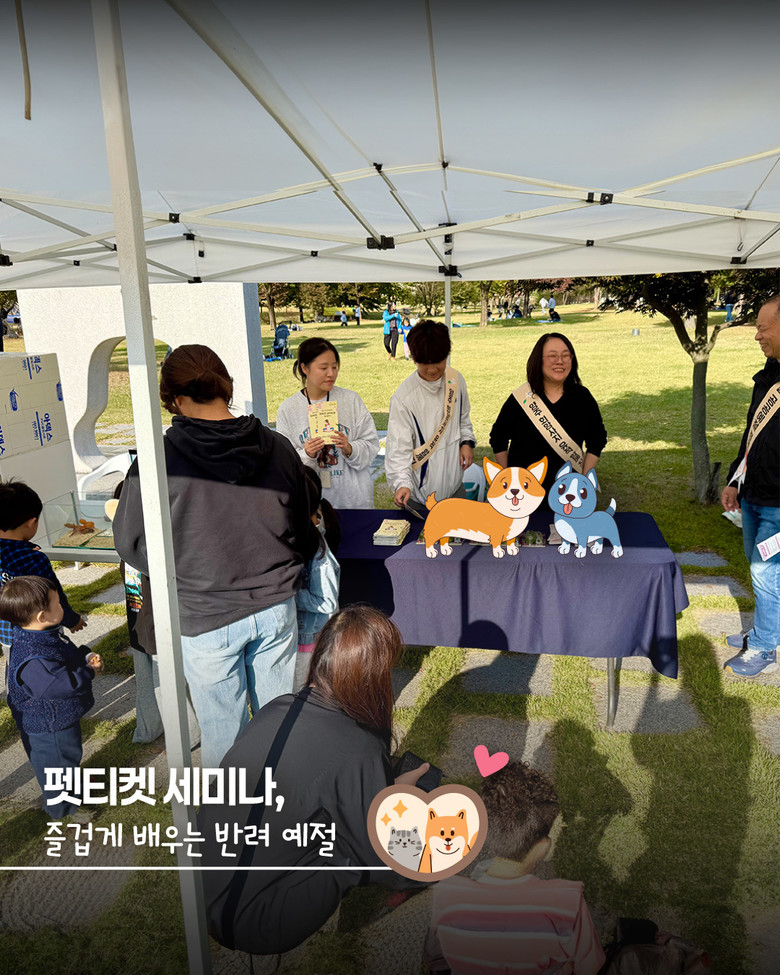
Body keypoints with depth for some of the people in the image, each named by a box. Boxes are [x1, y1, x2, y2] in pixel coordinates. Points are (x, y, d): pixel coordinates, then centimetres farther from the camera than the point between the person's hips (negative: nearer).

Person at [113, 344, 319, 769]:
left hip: (205, 617, -3)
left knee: (222, 727, 15)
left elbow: (132, 543, -6)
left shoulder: (159, 460, -16)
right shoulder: (277, 448, -6)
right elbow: (305, 531, 4)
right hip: (275, 607, 4)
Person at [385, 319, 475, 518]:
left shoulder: (456, 380, -2)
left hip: (454, 485, 5)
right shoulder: (403, 397, -20)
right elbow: (398, 448, -22)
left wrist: (467, 442, -2)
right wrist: (402, 484, -36)